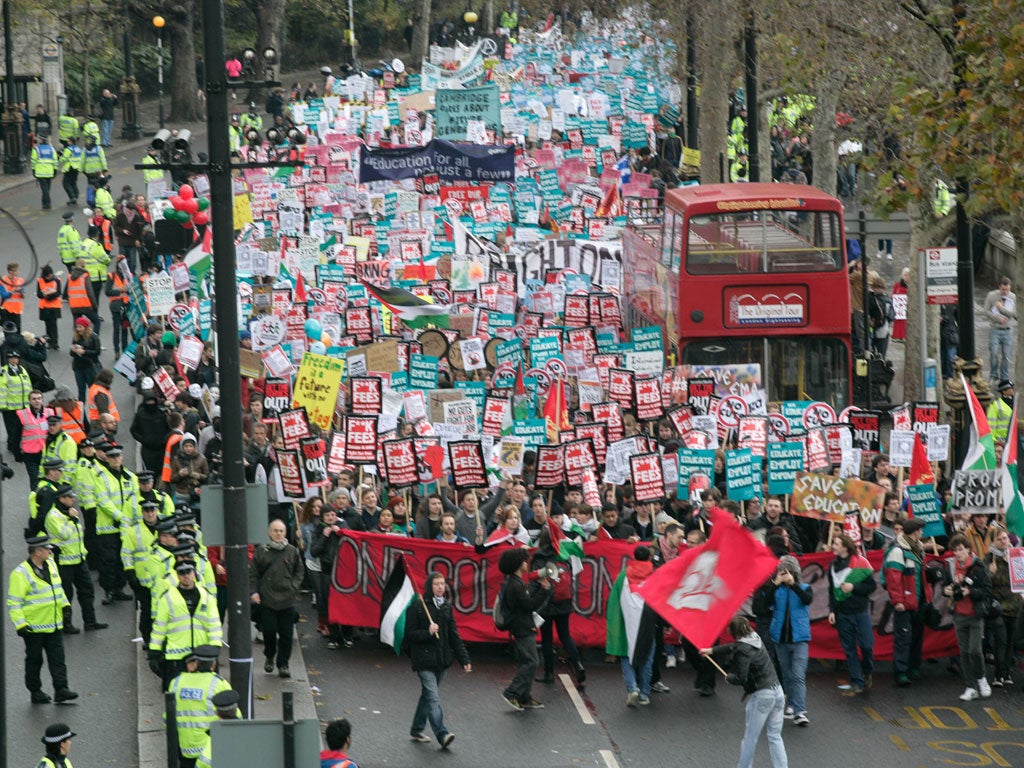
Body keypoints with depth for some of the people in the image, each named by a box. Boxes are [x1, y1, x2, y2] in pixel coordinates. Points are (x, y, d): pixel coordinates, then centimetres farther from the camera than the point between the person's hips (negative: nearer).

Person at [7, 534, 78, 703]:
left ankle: (61, 690, 2)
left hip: (54, 625, 6)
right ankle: (35, 692, 17)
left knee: (58, 658, 2)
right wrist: (20, 624, -21)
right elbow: (13, 602, -17)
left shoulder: (50, 564, 7)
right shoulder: (21, 573, -17)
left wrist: (65, 605, 15)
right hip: (34, 627, -6)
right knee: (34, 661, 6)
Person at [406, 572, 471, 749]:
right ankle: (442, 735, -22)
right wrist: (427, 632, -24)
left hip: (442, 659, 6)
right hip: (424, 659, -6)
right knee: (433, 697, -13)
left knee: (427, 695, 15)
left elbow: (454, 635, 11)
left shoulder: (446, 607, 9)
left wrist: (464, 659, 6)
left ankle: (416, 731, 27)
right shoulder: (417, 607, -7)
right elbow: (410, 633, -7)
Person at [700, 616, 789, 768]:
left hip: (761, 696, -8)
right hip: (778, 691, 8)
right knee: (775, 737, 10)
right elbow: (732, 647, 28)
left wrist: (728, 677, 2)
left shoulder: (743, 650, -15)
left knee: (750, 738, 7)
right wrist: (711, 651, 38)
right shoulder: (755, 639, 10)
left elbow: (741, 679, -19)